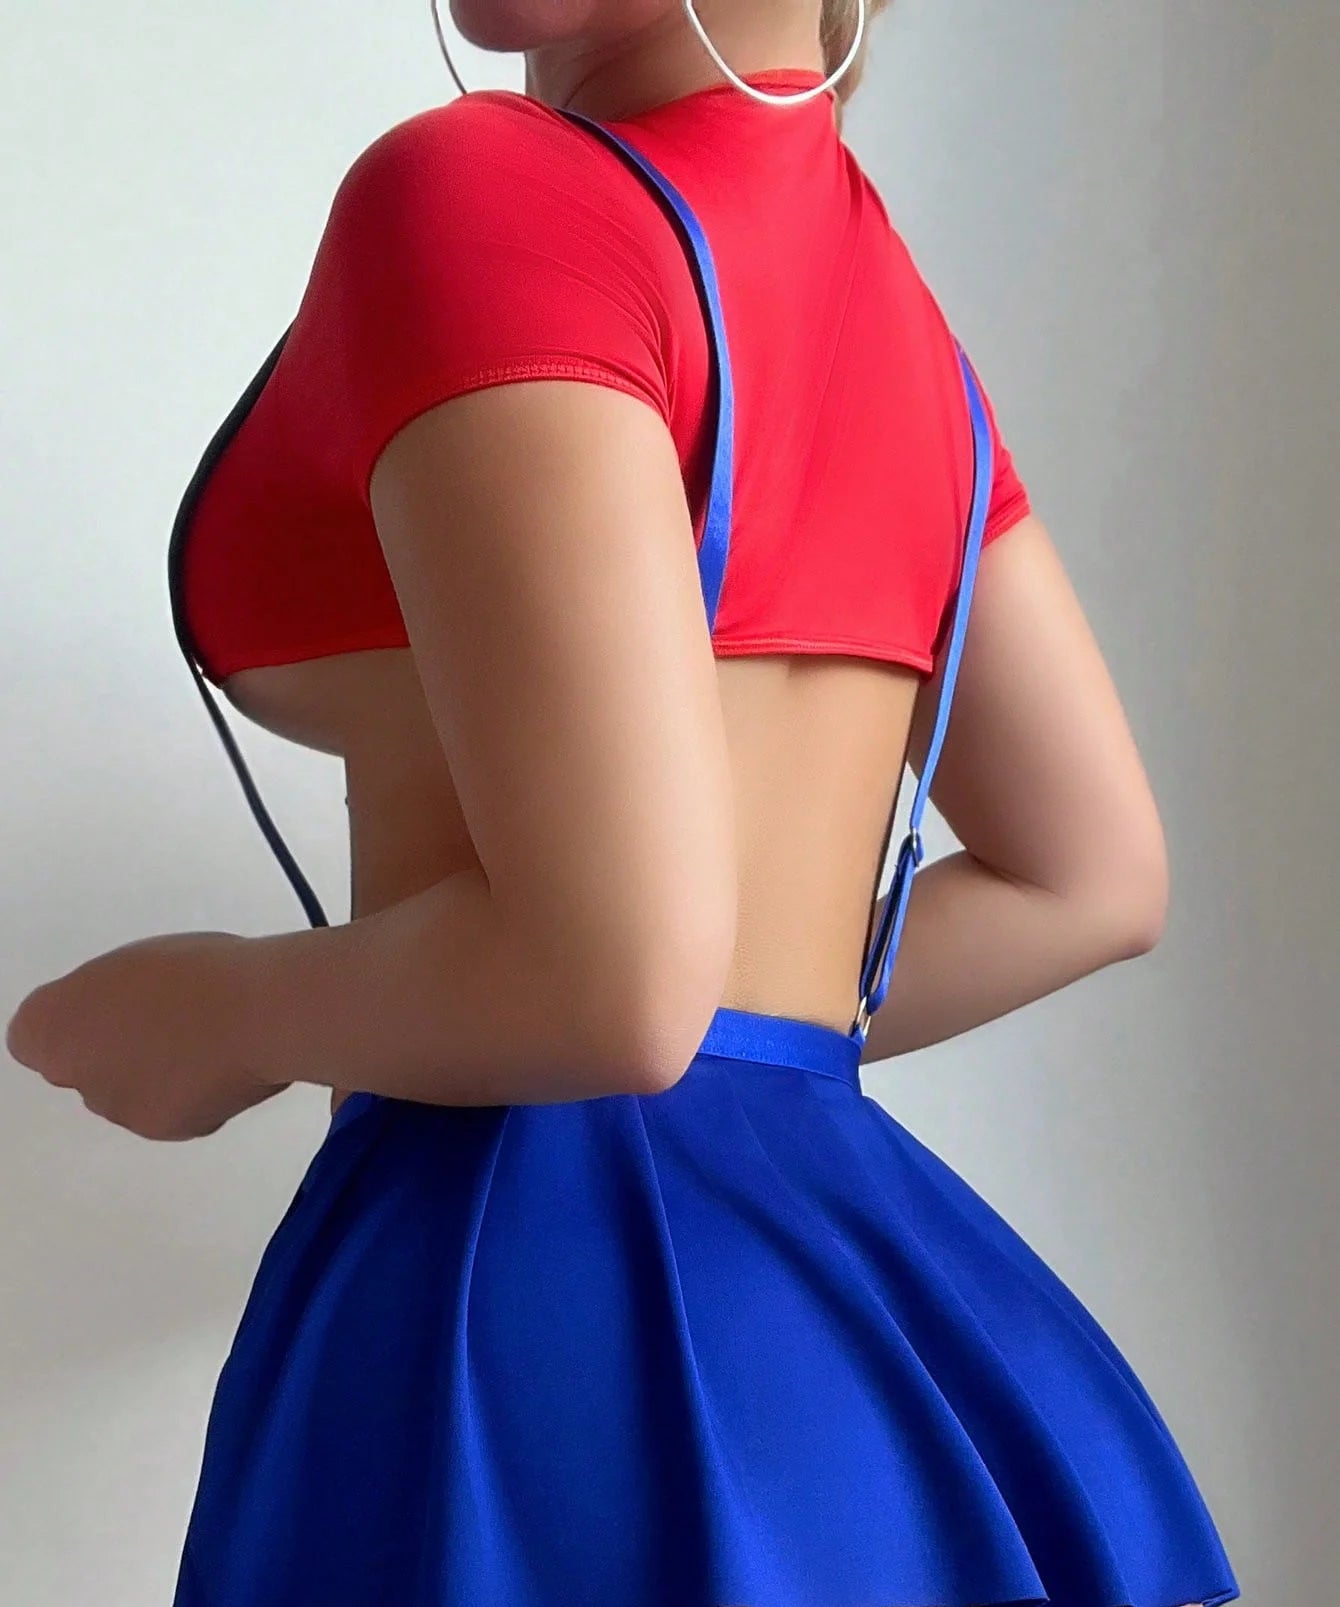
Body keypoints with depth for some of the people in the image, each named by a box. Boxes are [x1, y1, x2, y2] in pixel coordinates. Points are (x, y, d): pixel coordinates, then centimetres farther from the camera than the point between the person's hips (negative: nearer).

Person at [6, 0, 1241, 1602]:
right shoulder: (878, 288, 13)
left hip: (557, 1305, -8)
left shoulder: (481, 194, -13)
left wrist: (220, 1016, -5)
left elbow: (614, 977, -22)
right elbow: (1094, 873, 21)